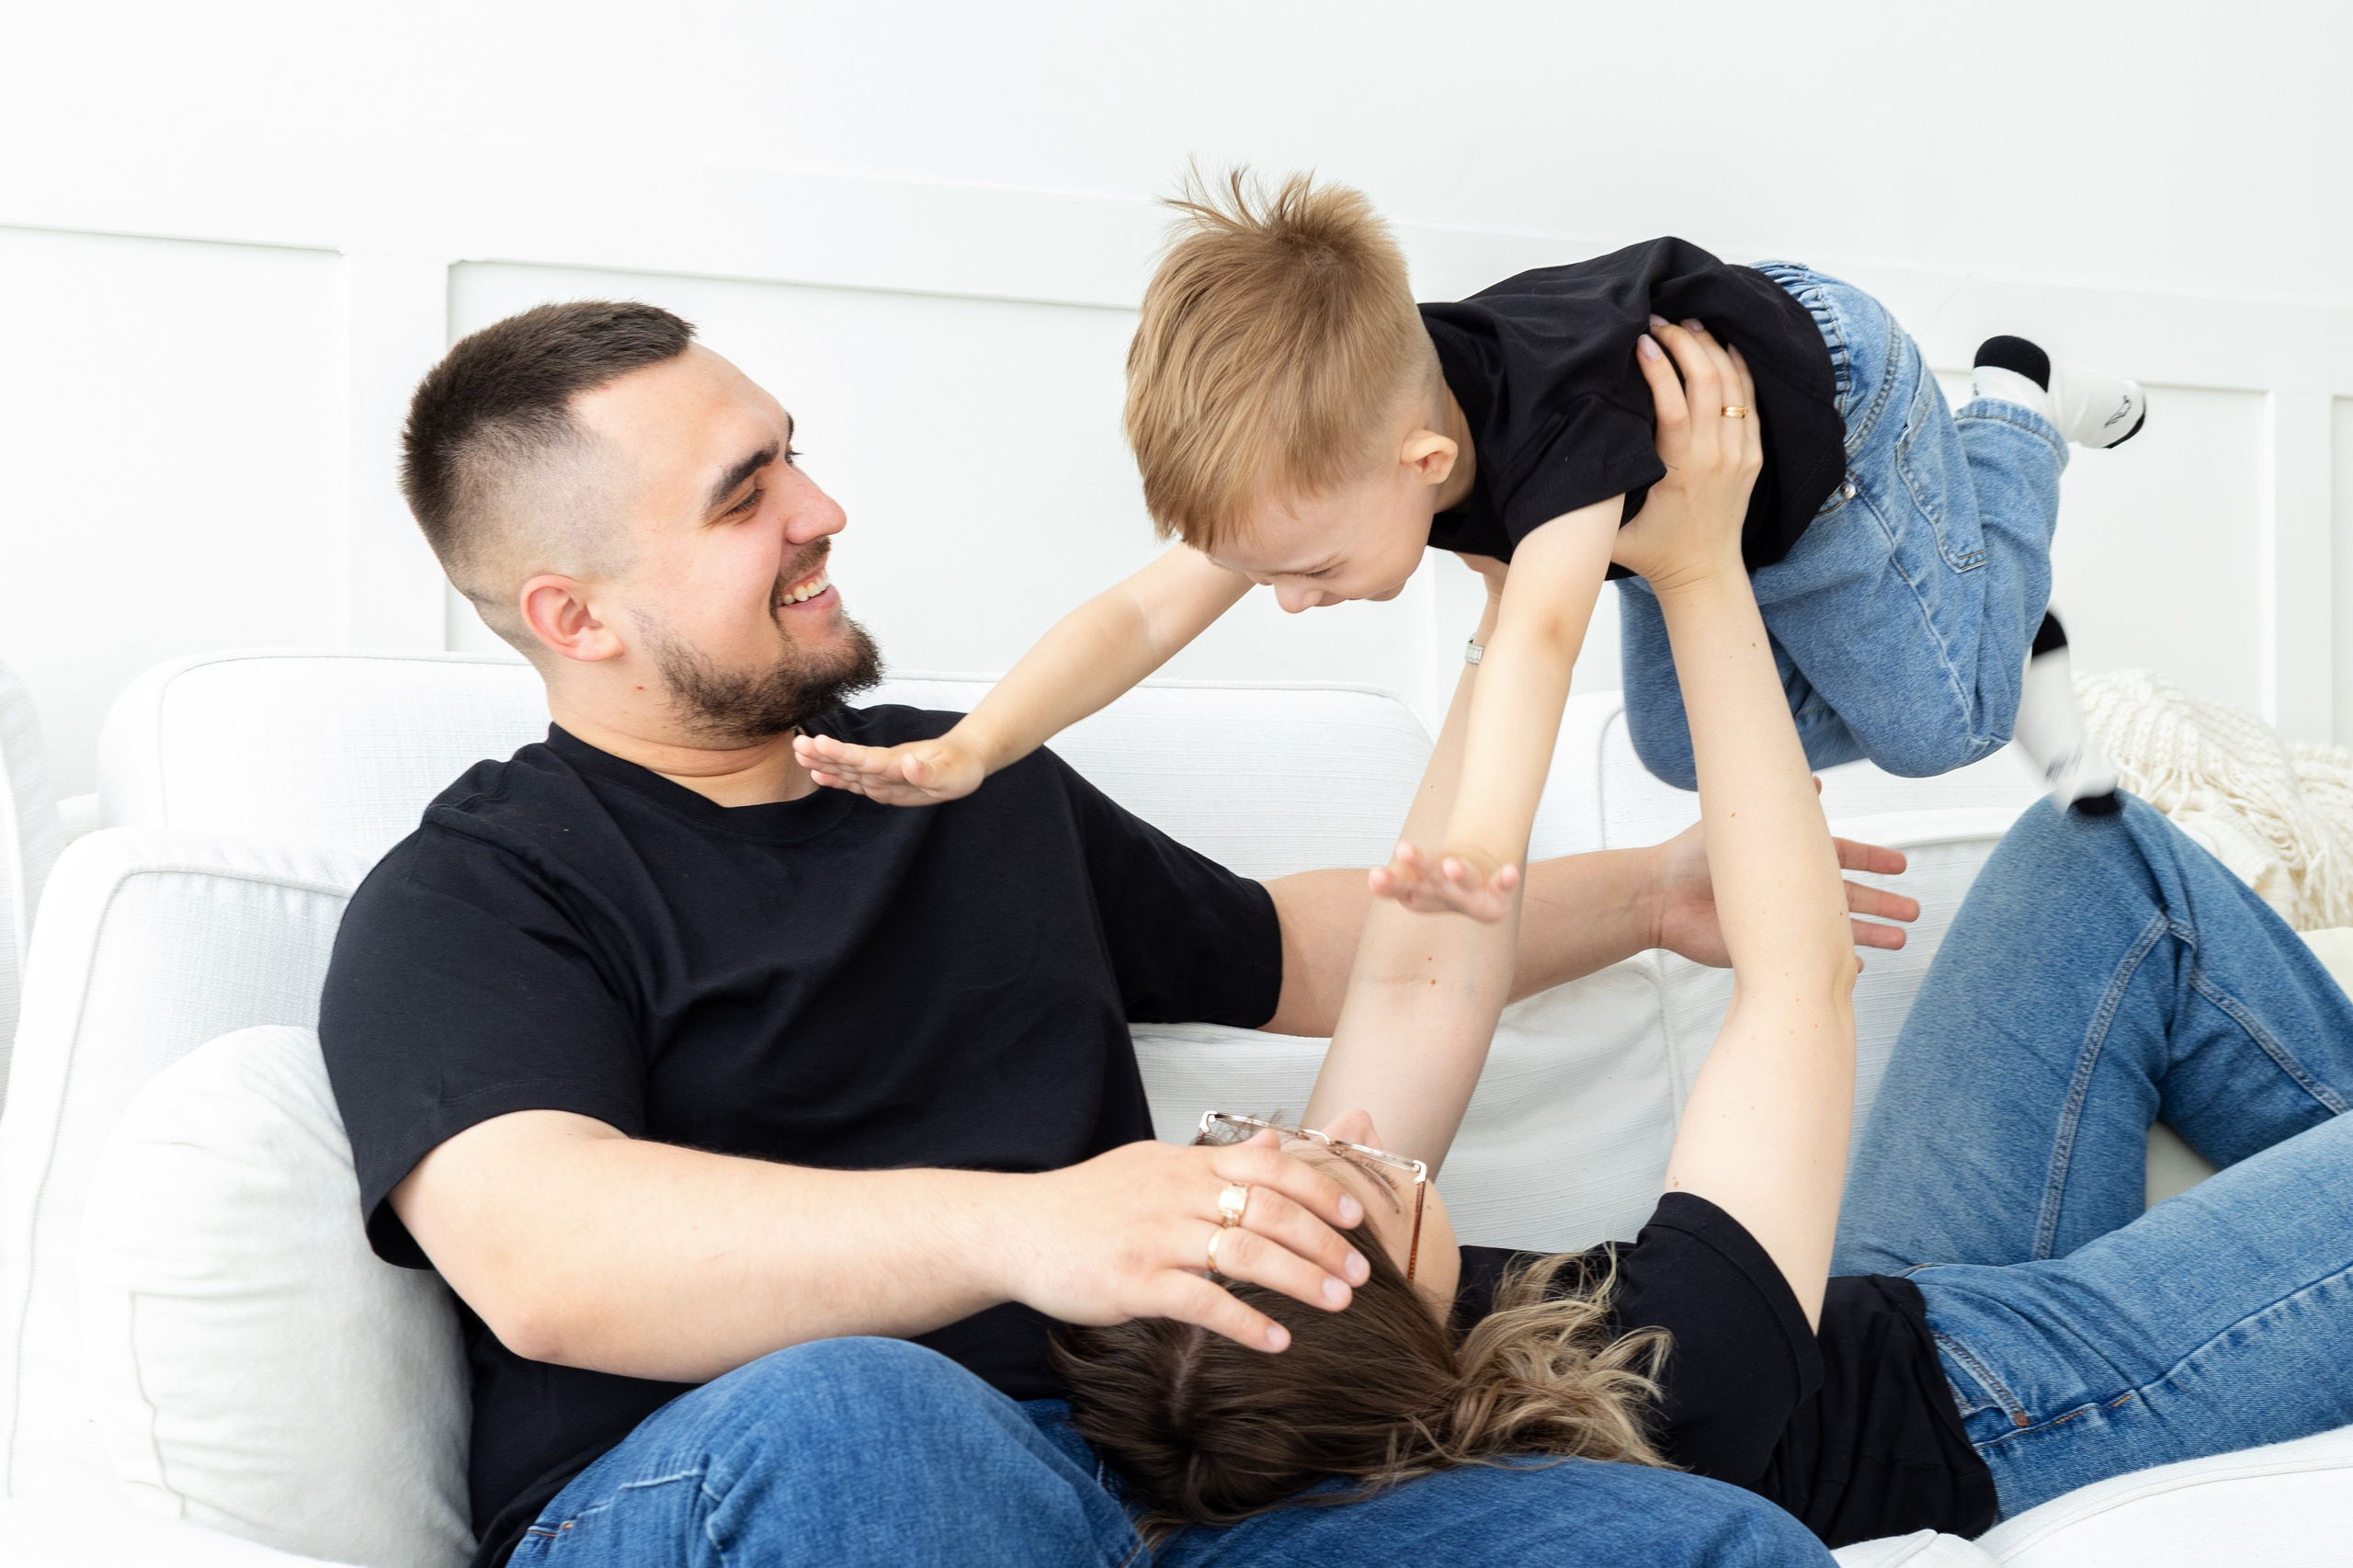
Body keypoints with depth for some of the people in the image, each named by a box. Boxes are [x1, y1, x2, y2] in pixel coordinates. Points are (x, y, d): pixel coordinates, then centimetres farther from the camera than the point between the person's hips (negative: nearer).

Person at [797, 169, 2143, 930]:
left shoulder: (1561, 419, -50)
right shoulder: (1321, 432, -30)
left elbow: (1540, 634, -68)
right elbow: (1146, 613, -34)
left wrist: (1489, 842, -86)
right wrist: (971, 748, -48)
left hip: (1820, 391, -6)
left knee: (1934, 720, 6)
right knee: (1688, 748, 15)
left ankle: (2013, 418, 26)